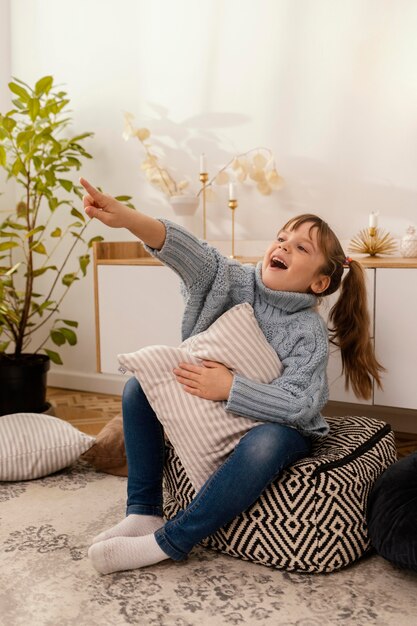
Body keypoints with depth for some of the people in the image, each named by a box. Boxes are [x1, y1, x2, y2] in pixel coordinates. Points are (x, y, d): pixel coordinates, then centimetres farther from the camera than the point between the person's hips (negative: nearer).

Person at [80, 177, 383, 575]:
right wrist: (127, 219, -46)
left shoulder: (309, 333, -18)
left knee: (265, 443, -39)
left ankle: (170, 542, -25)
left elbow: (299, 405, -29)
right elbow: (195, 255, -28)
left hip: (274, 425, -5)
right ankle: (143, 512, -11)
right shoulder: (240, 283, -9)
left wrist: (229, 387, -36)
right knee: (140, 386, -7)